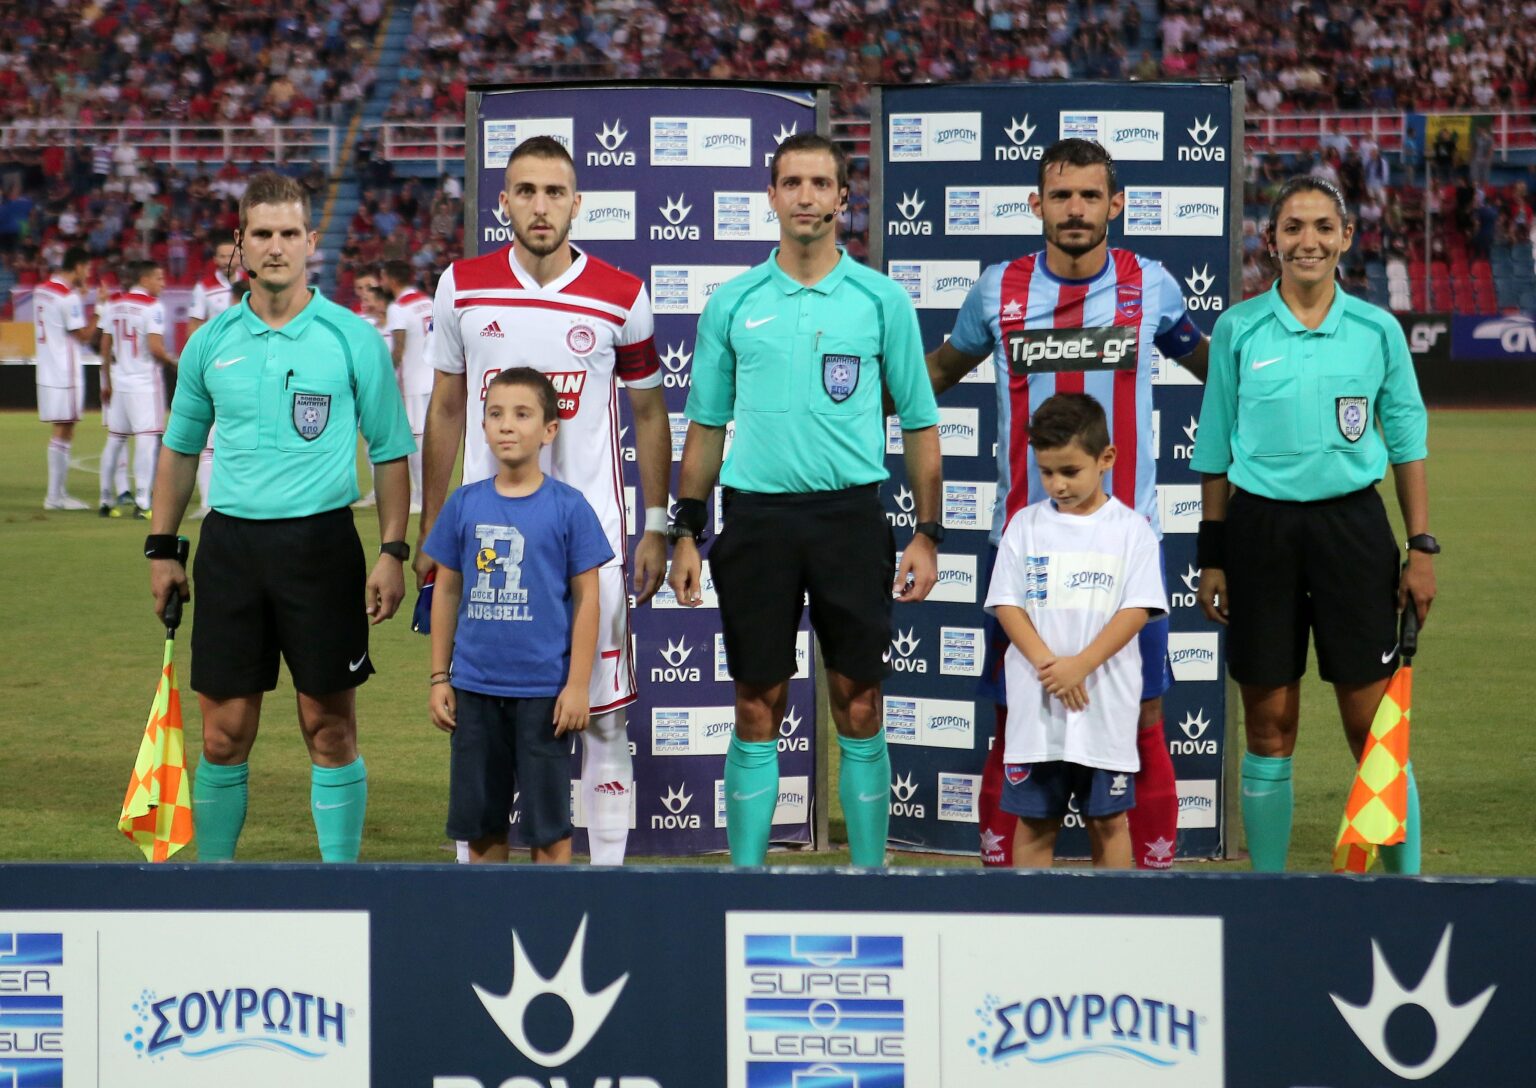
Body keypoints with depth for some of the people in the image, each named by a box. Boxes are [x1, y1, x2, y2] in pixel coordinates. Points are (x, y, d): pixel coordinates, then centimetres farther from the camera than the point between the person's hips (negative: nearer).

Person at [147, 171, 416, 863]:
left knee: (330, 728, 0)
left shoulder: (352, 338, 0)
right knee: (224, 734, 3)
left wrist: (393, 553, -5)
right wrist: (161, 547, 12)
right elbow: (179, 447, 17)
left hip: (321, 542, -2)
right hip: (230, 544, 2)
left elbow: (390, 451, 3)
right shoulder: (211, 343, 8)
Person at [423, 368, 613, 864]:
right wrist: (439, 677, 8)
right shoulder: (464, 504, 3)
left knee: (548, 822, 3)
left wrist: (578, 684, -7)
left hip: (543, 689, -3)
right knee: (480, 821, 10)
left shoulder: (567, 507, -5)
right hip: (475, 688, 3)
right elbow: (447, 591, 10)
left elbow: (586, 598, -3)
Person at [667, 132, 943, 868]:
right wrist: (687, 533, 6)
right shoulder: (733, 303, 7)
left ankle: (869, 868, 9)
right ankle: (745, 870, 9)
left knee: (859, 710, 1)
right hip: (756, 518, 1)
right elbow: (706, 426, 12)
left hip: (851, 516, -1)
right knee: (757, 711, 3)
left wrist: (927, 536, -1)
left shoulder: (882, 300, 3)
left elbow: (919, 424, 5)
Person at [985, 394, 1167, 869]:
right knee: (1034, 819, 5)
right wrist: (1046, 663, -15)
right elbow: (1006, 604, 0)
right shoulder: (1026, 526, 5)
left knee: (1108, 819, 6)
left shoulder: (1131, 530, 0)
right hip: (1036, 703, 1)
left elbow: (1136, 610, -7)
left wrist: (1081, 665, -17)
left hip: (1105, 701, -1)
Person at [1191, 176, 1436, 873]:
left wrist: (1422, 549, 4)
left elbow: (1407, 443, 9)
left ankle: (1406, 875, 6)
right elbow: (1214, 453, 8)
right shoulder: (1237, 330, 3)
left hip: (1351, 526, 0)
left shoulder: (1377, 329, 4)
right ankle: (1268, 878, 14)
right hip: (1260, 527, 0)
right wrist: (1211, 559, 5)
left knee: (1374, 726, -2)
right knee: (1268, 728, 4)